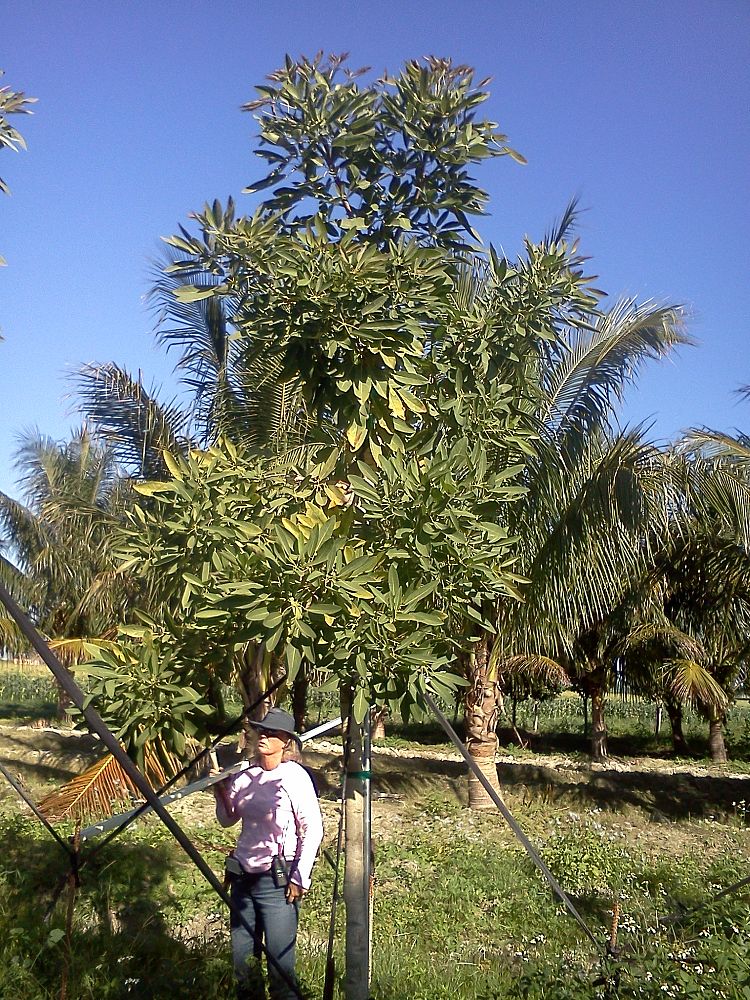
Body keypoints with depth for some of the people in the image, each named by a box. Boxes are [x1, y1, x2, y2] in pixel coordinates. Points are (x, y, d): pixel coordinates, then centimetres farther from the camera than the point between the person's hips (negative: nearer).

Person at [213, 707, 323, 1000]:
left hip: (277, 880, -5)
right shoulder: (245, 774, 3)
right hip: (243, 875, 6)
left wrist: (300, 878, -11)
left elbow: (313, 829, -10)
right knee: (241, 956, 15)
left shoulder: (294, 776, -12)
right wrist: (221, 792, -4)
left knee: (279, 957, 2)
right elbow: (227, 819, 14)